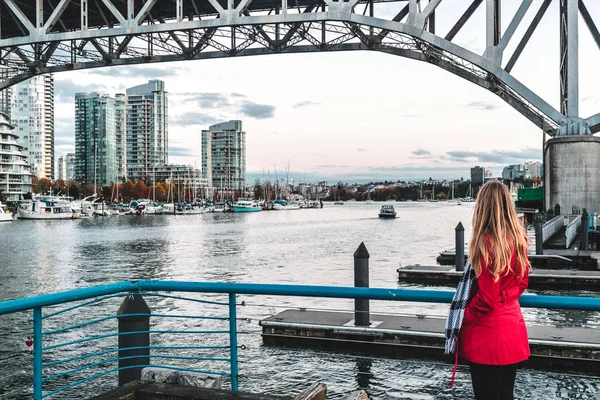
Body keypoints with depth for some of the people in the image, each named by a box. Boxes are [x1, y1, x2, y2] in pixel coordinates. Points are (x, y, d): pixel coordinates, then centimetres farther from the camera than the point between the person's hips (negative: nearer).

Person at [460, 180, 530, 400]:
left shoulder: (486, 242, -21)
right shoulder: (518, 238, 2)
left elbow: (487, 297, -19)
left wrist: (463, 319, -6)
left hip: (488, 334, -7)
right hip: (513, 330, 7)